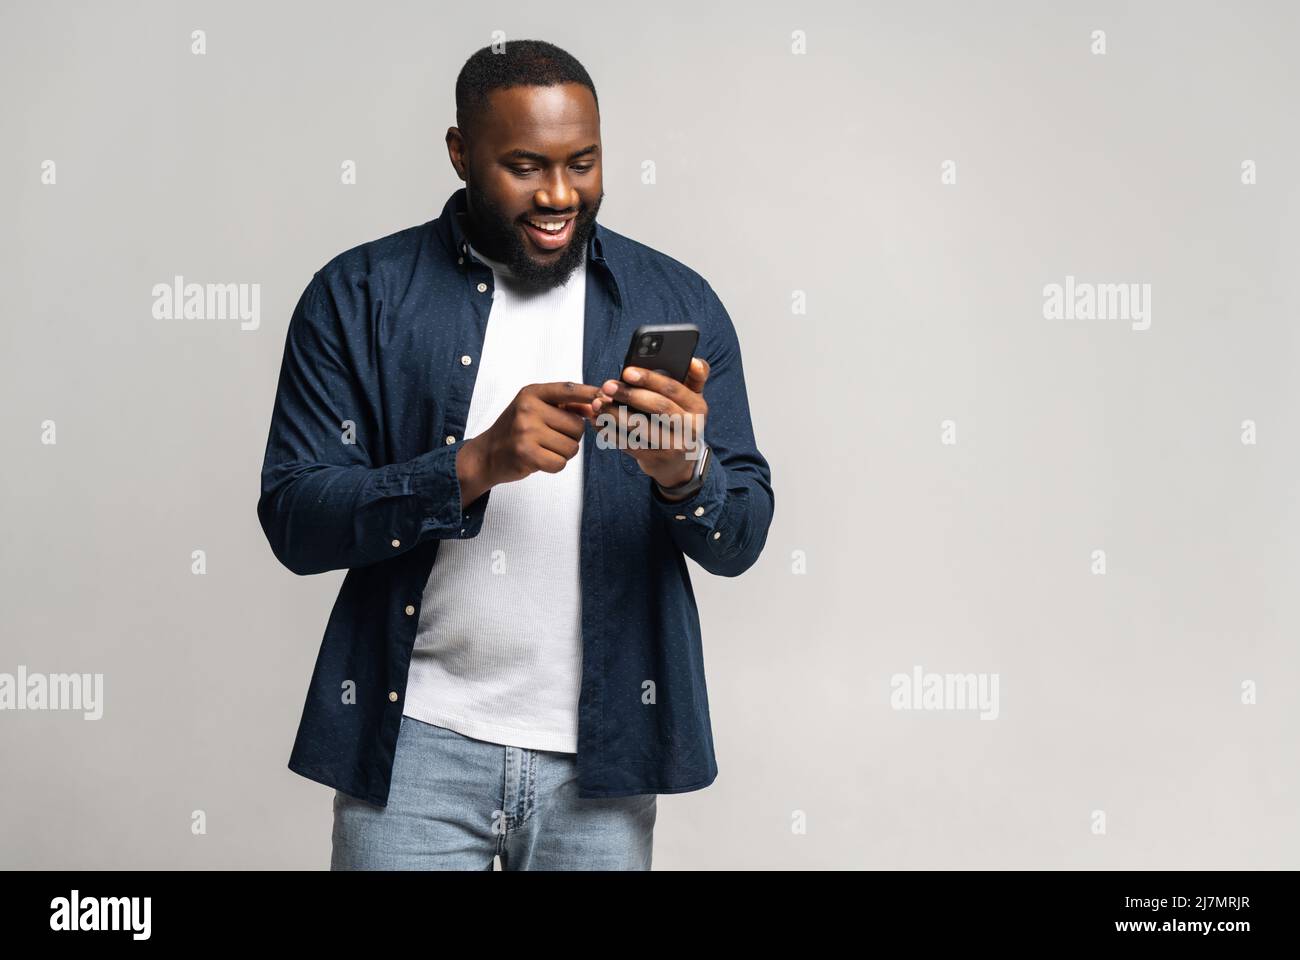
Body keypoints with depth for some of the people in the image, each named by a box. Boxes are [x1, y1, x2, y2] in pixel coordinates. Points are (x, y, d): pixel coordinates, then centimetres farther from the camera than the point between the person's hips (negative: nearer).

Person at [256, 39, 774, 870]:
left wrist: (685, 472, -21)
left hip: (598, 754, 2)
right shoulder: (358, 296, -2)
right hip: (414, 746, -1)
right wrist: (475, 465, -22)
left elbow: (741, 540, 2)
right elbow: (293, 519, -8)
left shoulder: (676, 302, 2)